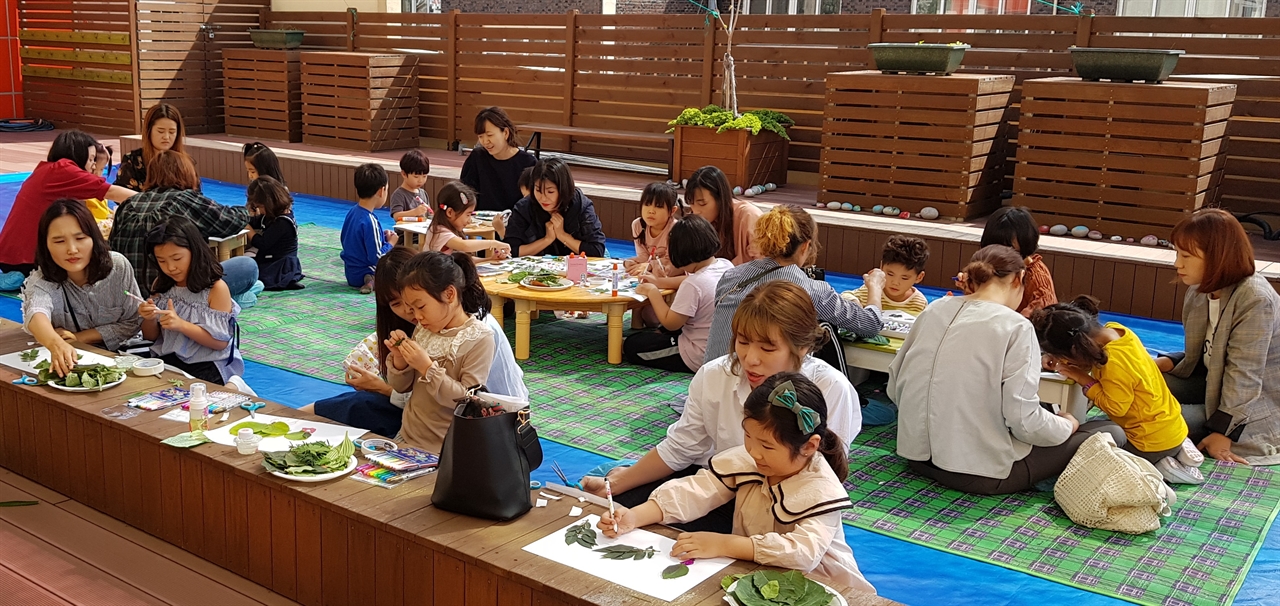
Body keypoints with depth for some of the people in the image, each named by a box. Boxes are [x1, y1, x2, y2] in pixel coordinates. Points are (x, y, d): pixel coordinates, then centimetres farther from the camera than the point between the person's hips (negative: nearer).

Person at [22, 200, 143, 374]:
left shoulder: (118, 266, -10)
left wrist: (80, 337, -14)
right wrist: (56, 344, -56)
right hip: (69, 363, -1)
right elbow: (36, 314, -35)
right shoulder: (41, 281, -14)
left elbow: (133, 322, -3)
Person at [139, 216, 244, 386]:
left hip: (208, 364, -6)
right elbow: (151, 336, 14)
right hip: (167, 359, 6)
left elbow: (221, 342, -12)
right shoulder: (161, 286, 6)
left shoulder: (216, 288, -11)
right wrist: (149, 319, -9)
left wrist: (182, 325, -23)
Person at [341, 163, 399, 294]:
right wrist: (391, 243, -6)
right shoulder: (370, 222, -25)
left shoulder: (352, 212, 1)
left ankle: (370, 280, 1)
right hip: (366, 272, -9)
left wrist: (382, 236, 9)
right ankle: (375, 281, -20)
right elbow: (377, 257, -25)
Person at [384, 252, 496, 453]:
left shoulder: (480, 339, -14)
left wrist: (427, 368, -24)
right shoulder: (423, 330, 4)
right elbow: (401, 387, 12)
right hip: (407, 437, 7)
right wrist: (399, 358, -8)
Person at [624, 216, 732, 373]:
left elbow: (671, 323, -19)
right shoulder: (726, 265, -4)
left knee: (631, 345, 4)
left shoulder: (693, 285, -29)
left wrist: (653, 292, -9)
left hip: (697, 359, -9)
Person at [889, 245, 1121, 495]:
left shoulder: (935, 309, 4)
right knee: (1110, 433, 5)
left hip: (917, 455, 7)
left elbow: (894, 386, 7)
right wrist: (1067, 425, 4)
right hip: (976, 471, -7)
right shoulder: (1016, 327, -12)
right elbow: (1024, 420, -17)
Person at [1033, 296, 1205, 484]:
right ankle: (1177, 451, 14)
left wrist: (1083, 380, -18)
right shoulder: (1114, 329, -7)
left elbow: (1116, 407, -24)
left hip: (1154, 441, -9)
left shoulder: (1114, 364, -32)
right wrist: (1062, 363, -7)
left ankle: (1160, 468, -3)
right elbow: (1096, 361, 8)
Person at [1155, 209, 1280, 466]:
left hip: (1256, 405, -8)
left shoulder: (1255, 300, -26)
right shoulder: (1200, 291, -1)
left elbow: (1244, 376, -25)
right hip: (1215, 382, 8)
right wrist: (1164, 363, -12)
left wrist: (1220, 432, -23)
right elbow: (1200, 356, 6)